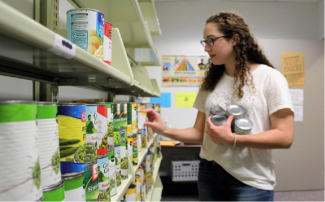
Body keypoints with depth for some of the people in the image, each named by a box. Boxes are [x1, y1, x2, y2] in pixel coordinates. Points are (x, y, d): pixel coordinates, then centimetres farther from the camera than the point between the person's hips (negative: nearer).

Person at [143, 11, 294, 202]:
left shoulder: (269, 77, -8)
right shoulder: (211, 83, 7)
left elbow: (284, 137, -14)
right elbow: (199, 133, 5)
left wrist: (231, 139, -22)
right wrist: (165, 130, -10)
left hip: (250, 180, -5)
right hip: (209, 174, 5)